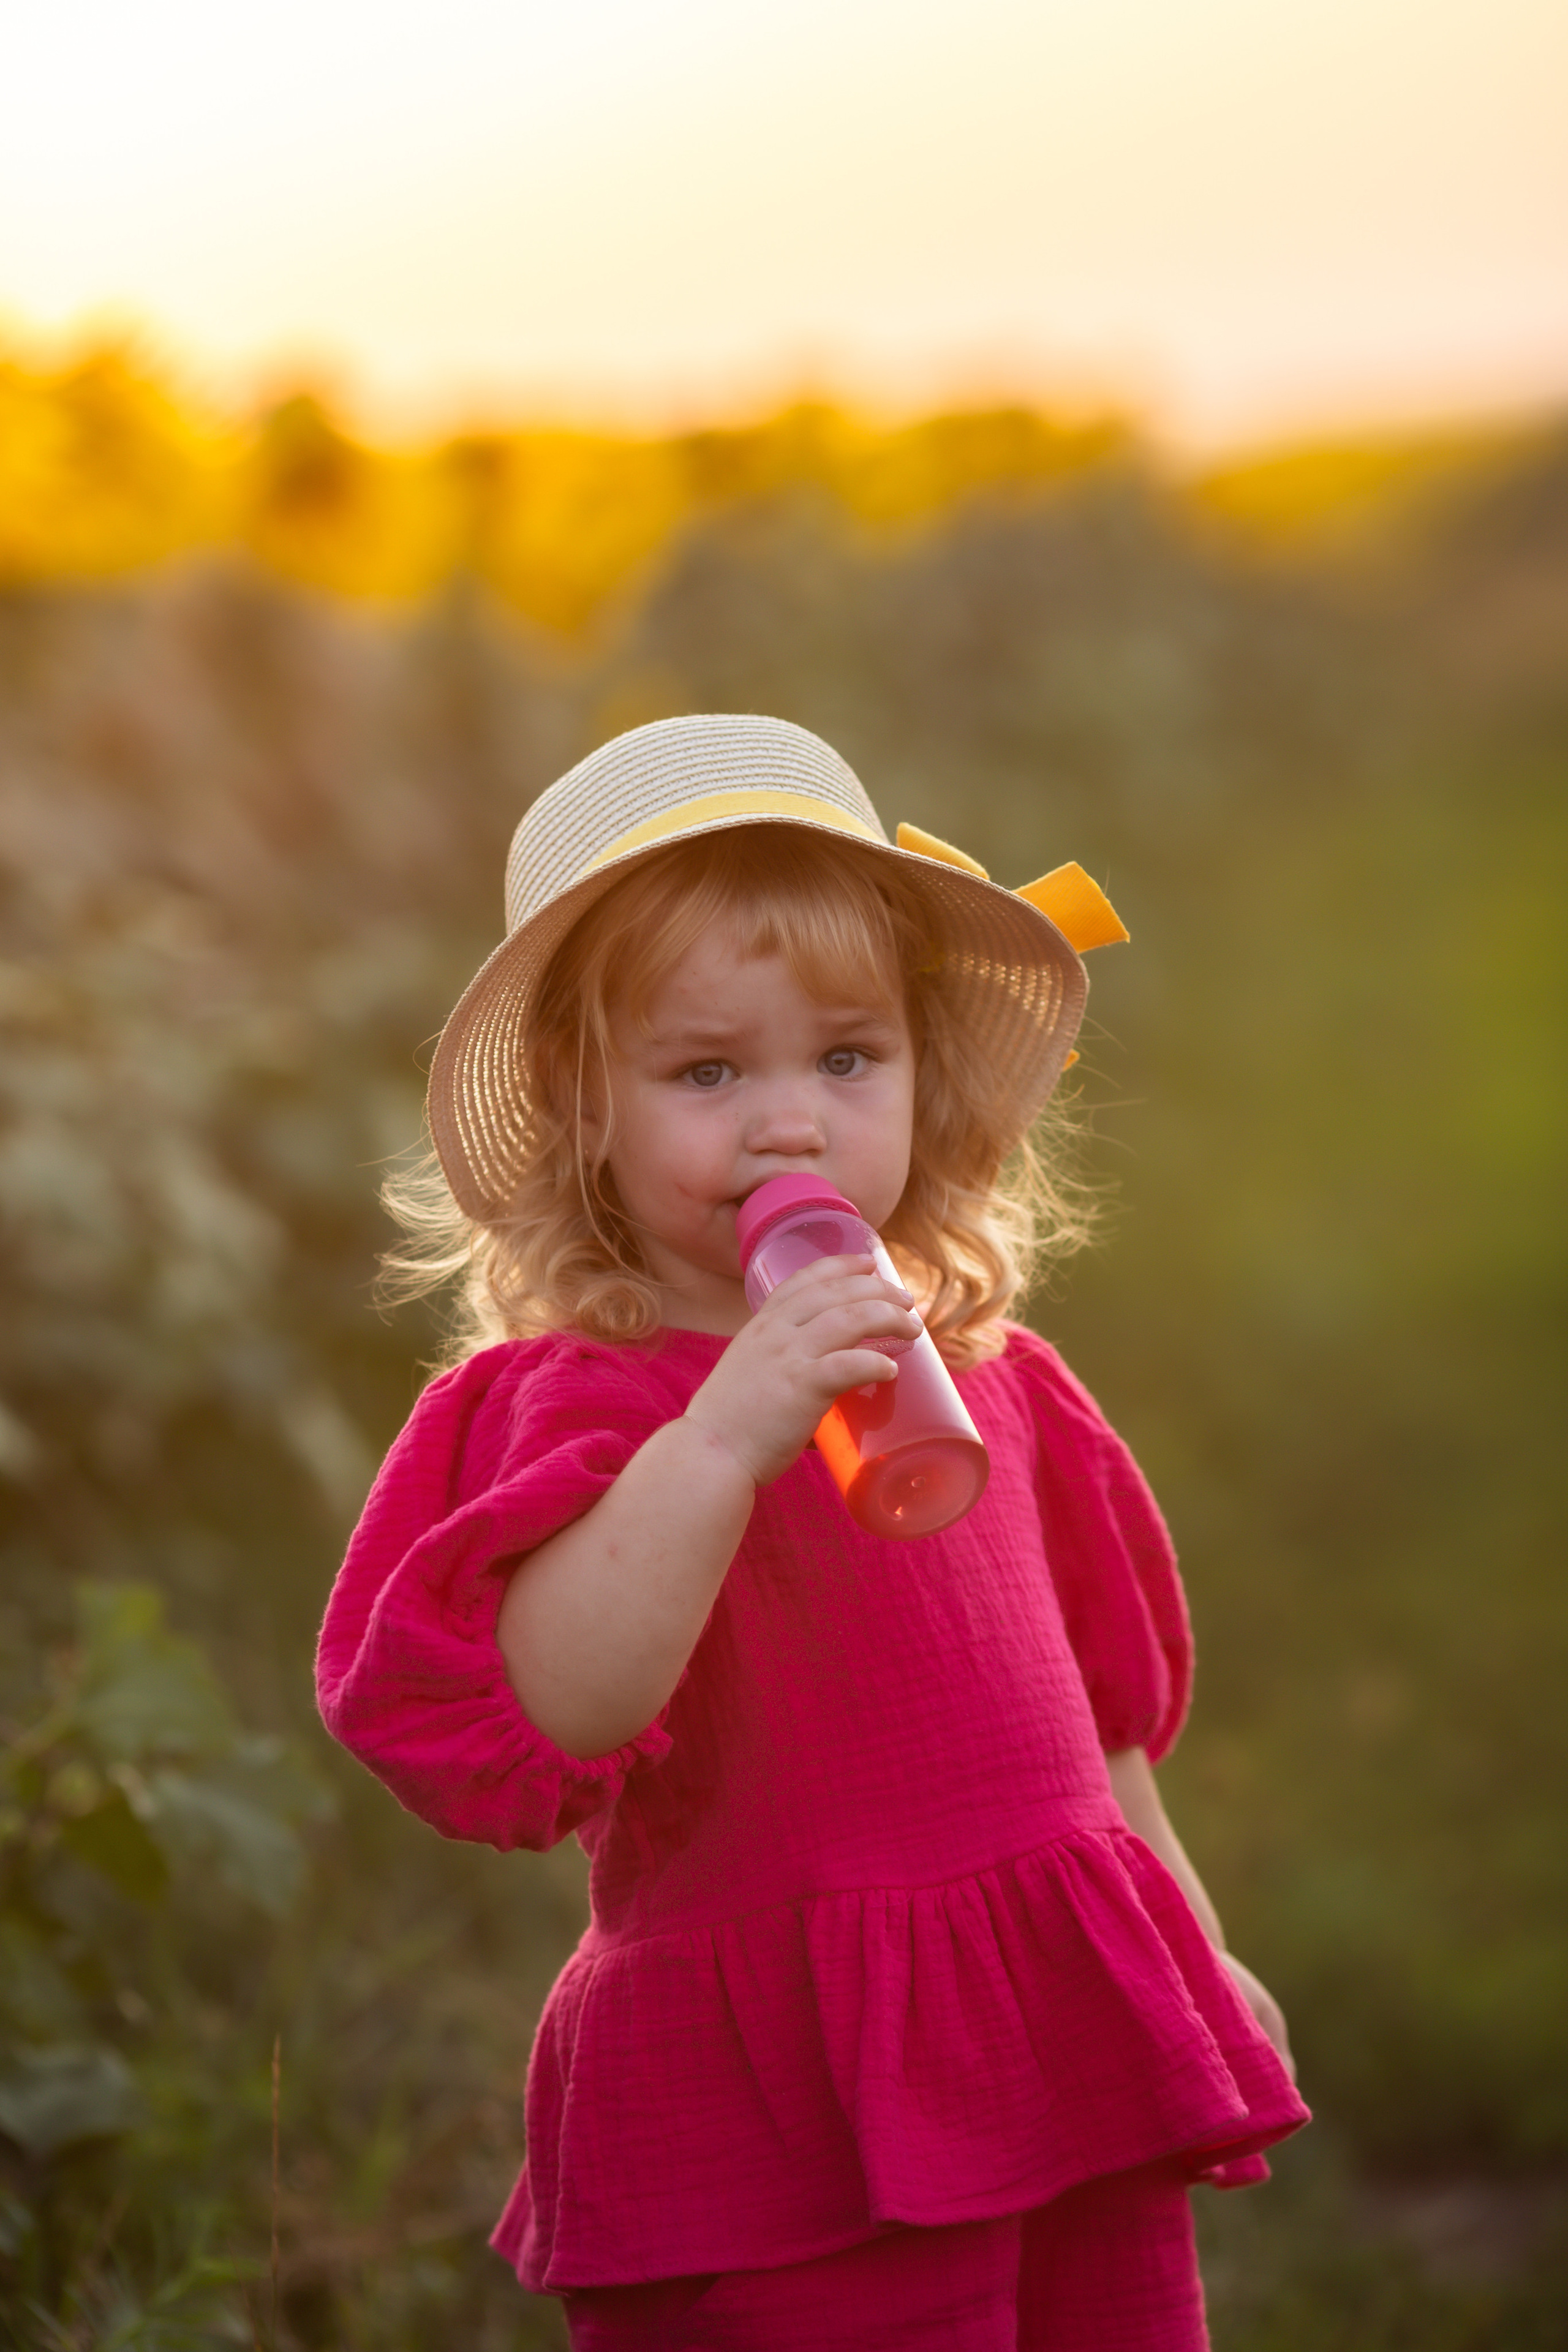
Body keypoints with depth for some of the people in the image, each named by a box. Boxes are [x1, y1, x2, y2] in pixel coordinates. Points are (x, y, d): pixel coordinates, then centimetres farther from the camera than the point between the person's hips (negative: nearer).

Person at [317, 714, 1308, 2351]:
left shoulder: (983, 1378, 12)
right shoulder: (586, 1401, -8)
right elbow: (555, 1711, -25)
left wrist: (1192, 1952, 27)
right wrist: (721, 1433, -33)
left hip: (1069, 2042, 6)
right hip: (788, 2109, -6)